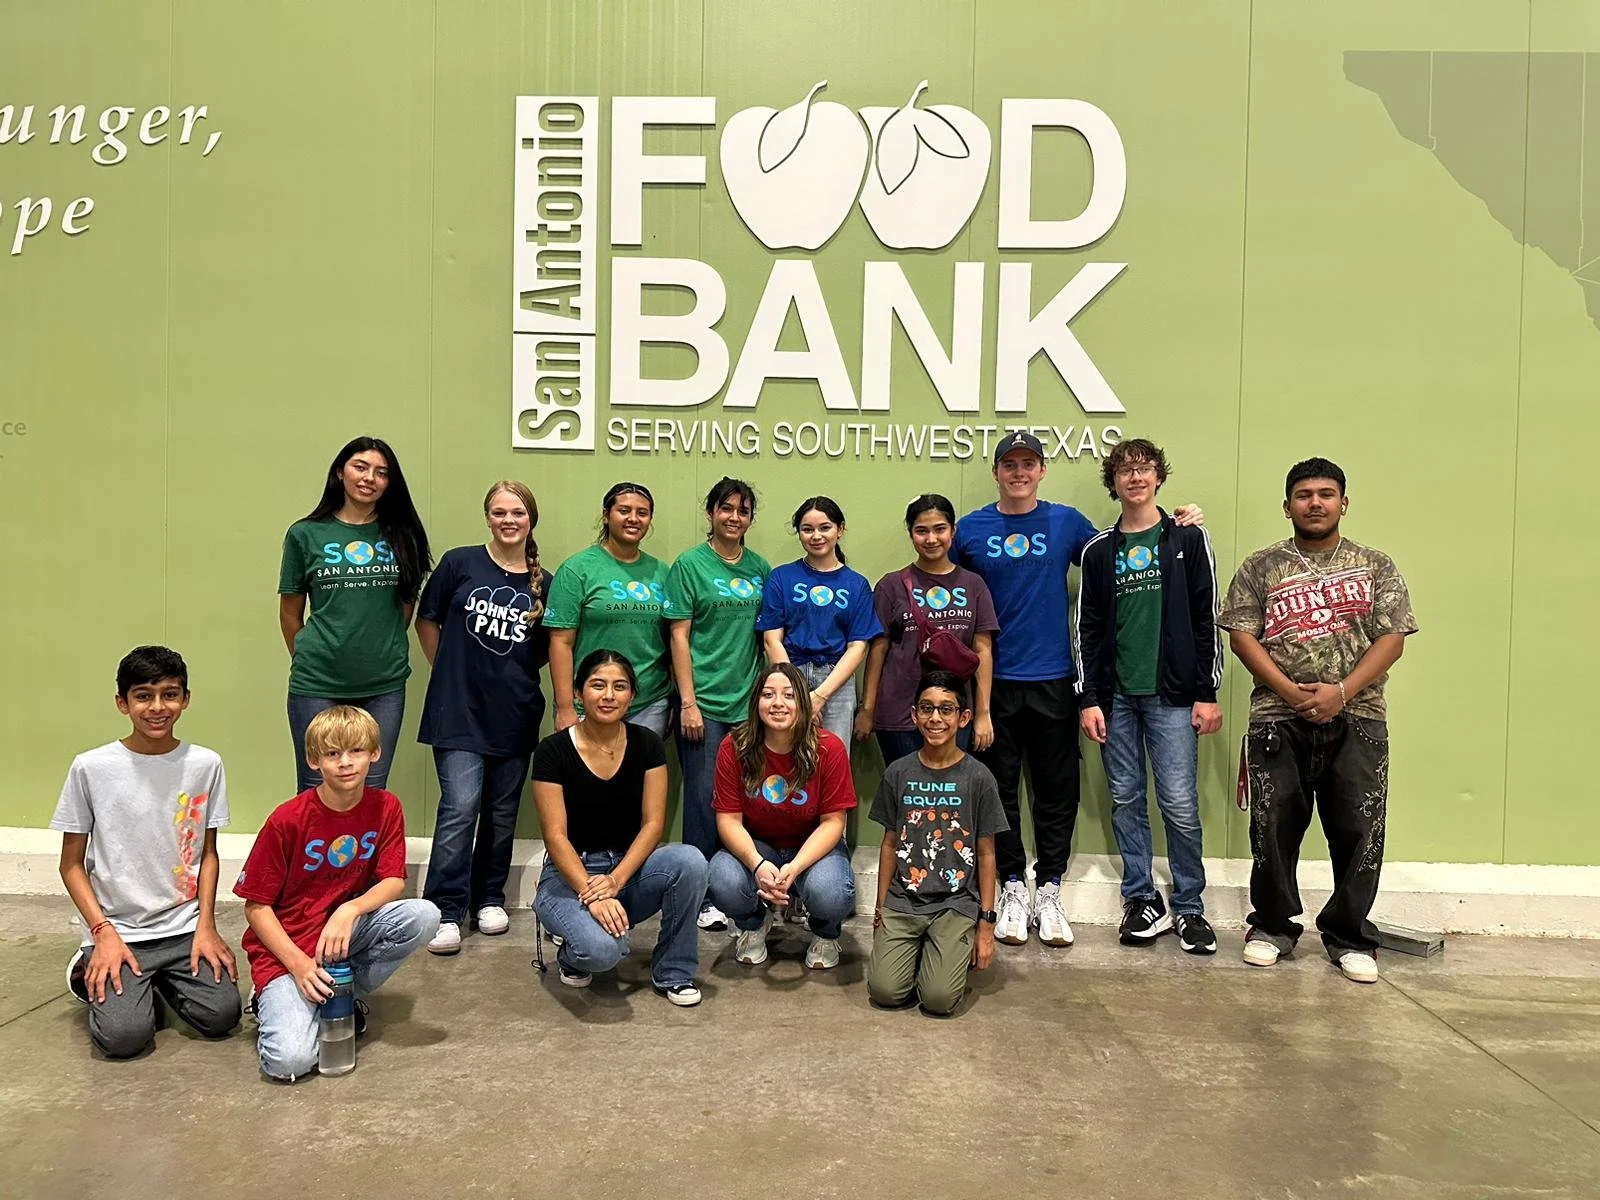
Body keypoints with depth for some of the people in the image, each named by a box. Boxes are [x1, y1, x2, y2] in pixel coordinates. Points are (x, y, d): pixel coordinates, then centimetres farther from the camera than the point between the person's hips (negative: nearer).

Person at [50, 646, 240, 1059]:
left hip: (185, 926, 2)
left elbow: (208, 852, 6)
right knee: (123, 1035, -19)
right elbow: (72, 864, -1)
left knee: (221, 1015, -14)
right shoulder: (90, 768, -7)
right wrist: (104, 932, -10)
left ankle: (158, 979, 16)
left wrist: (206, 924, -3)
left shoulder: (205, 764, -2)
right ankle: (91, 973, 14)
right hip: (117, 928, -2)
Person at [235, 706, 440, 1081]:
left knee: (424, 916, -25)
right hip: (287, 949, -4)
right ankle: (275, 1000, 10)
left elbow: (393, 882, -7)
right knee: (290, 1061, -26)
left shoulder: (385, 808, -4)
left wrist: (350, 910, -28)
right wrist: (299, 964, -21)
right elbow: (256, 907, -10)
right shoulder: (287, 820, -15)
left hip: (349, 930, 4)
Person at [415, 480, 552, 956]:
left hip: (515, 715, 3)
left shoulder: (543, 583, 4)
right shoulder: (460, 563, -2)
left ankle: (488, 899, 27)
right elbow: (427, 621, 6)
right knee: (460, 806, -11)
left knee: (503, 811, 11)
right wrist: (451, 672, 5)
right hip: (459, 710, -3)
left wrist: (516, 675, 0)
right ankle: (446, 911, -1)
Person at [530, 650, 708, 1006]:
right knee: (601, 949, -34)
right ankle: (574, 957, 7)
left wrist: (615, 881, -20)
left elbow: (653, 823, -6)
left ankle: (673, 973, -5)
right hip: (571, 874, -3)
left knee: (690, 861, -28)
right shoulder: (554, 750, -10)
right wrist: (592, 893, -26)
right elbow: (555, 835, -13)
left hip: (630, 868, 3)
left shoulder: (646, 744, -1)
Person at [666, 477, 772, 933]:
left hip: (750, 702, 4)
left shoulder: (760, 568, 10)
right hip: (705, 702, -4)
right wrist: (688, 702, -10)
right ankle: (700, 897, 14)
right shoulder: (690, 564, -3)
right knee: (704, 799, 1)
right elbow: (679, 636, -6)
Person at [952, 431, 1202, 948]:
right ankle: (1012, 889, 20)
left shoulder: (1067, 522, 5)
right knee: (999, 789, 7)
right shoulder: (970, 529, 3)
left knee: (1057, 790, 6)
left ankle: (1049, 891, 19)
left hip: (1054, 680, 1)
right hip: (993, 680, 0)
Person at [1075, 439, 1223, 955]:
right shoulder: (1099, 550, 9)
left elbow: (1206, 619, 1)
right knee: (1126, 802, 7)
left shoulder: (1188, 539, 4)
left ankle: (1189, 907, 12)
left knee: (1180, 805, -3)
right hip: (1116, 696, 2)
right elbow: (1088, 628, 7)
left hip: (1172, 695, -2)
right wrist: (1089, 698, 1)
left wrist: (1207, 692, -4)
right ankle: (1142, 901, 19)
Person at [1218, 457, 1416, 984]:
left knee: (1359, 831, 2)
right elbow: (1242, 636, 1)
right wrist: (1290, 690, -12)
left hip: (1356, 720, 1)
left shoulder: (1375, 567, 10)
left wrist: (1341, 691, -12)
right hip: (1278, 719, 0)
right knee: (1274, 828, 4)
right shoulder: (1260, 567, 9)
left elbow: (1391, 638, 2)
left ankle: (1350, 937, 18)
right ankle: (1273, 926, 21)